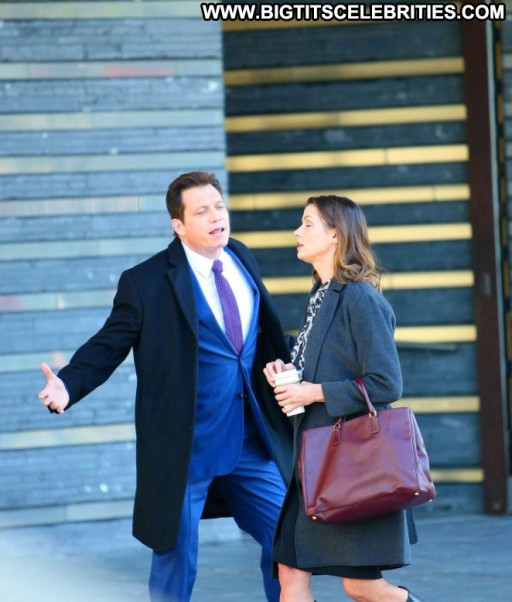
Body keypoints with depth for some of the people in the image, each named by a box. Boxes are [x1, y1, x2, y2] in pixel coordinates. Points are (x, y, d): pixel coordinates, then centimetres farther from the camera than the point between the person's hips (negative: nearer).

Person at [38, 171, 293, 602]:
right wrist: (67, 386, -25)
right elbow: (107, 347, -9)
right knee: (175, 558, 3)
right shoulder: (147, 282, -11)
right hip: (184, 451, -5)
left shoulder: (241, 259, 7)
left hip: (249, 443, 5)